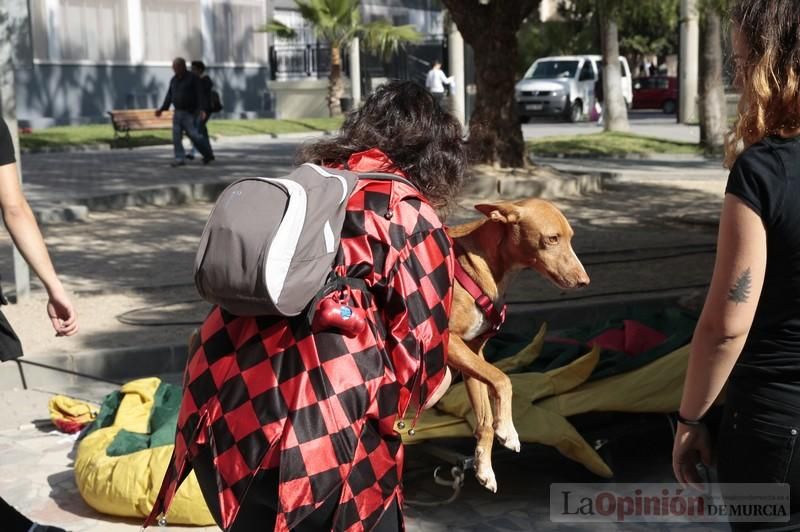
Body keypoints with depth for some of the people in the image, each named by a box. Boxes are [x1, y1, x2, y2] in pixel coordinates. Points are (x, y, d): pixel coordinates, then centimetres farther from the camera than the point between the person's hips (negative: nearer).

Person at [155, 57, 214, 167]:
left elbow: (200, 94, -16)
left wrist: (202, 110, -27)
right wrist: (162, 109, 6)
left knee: (193, 135, -10)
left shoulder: (193, 78, -9)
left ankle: (208, 154, 10)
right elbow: (169, 96, 14)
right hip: (178, 112, 6)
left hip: (190, 113, -6)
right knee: (176, 135, -4)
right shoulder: (174, 80, 10)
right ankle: (180, 158, -2)